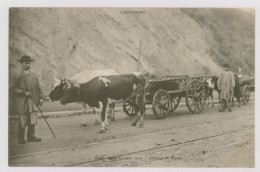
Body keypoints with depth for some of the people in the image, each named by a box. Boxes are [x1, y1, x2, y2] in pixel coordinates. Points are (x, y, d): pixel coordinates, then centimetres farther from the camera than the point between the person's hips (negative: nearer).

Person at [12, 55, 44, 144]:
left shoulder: (34, 75, 11)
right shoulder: (18, 76, -2)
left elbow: (39, 87, 13)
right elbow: (14, 88, -5)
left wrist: (41, 98, 5)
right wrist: (24, 92, -16)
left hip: (33, 101, 4)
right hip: (22, 102, -4)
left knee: (33, 120, 2)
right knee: (22, 121, 0)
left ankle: (31, 136, 10)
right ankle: (21, 138, 13)